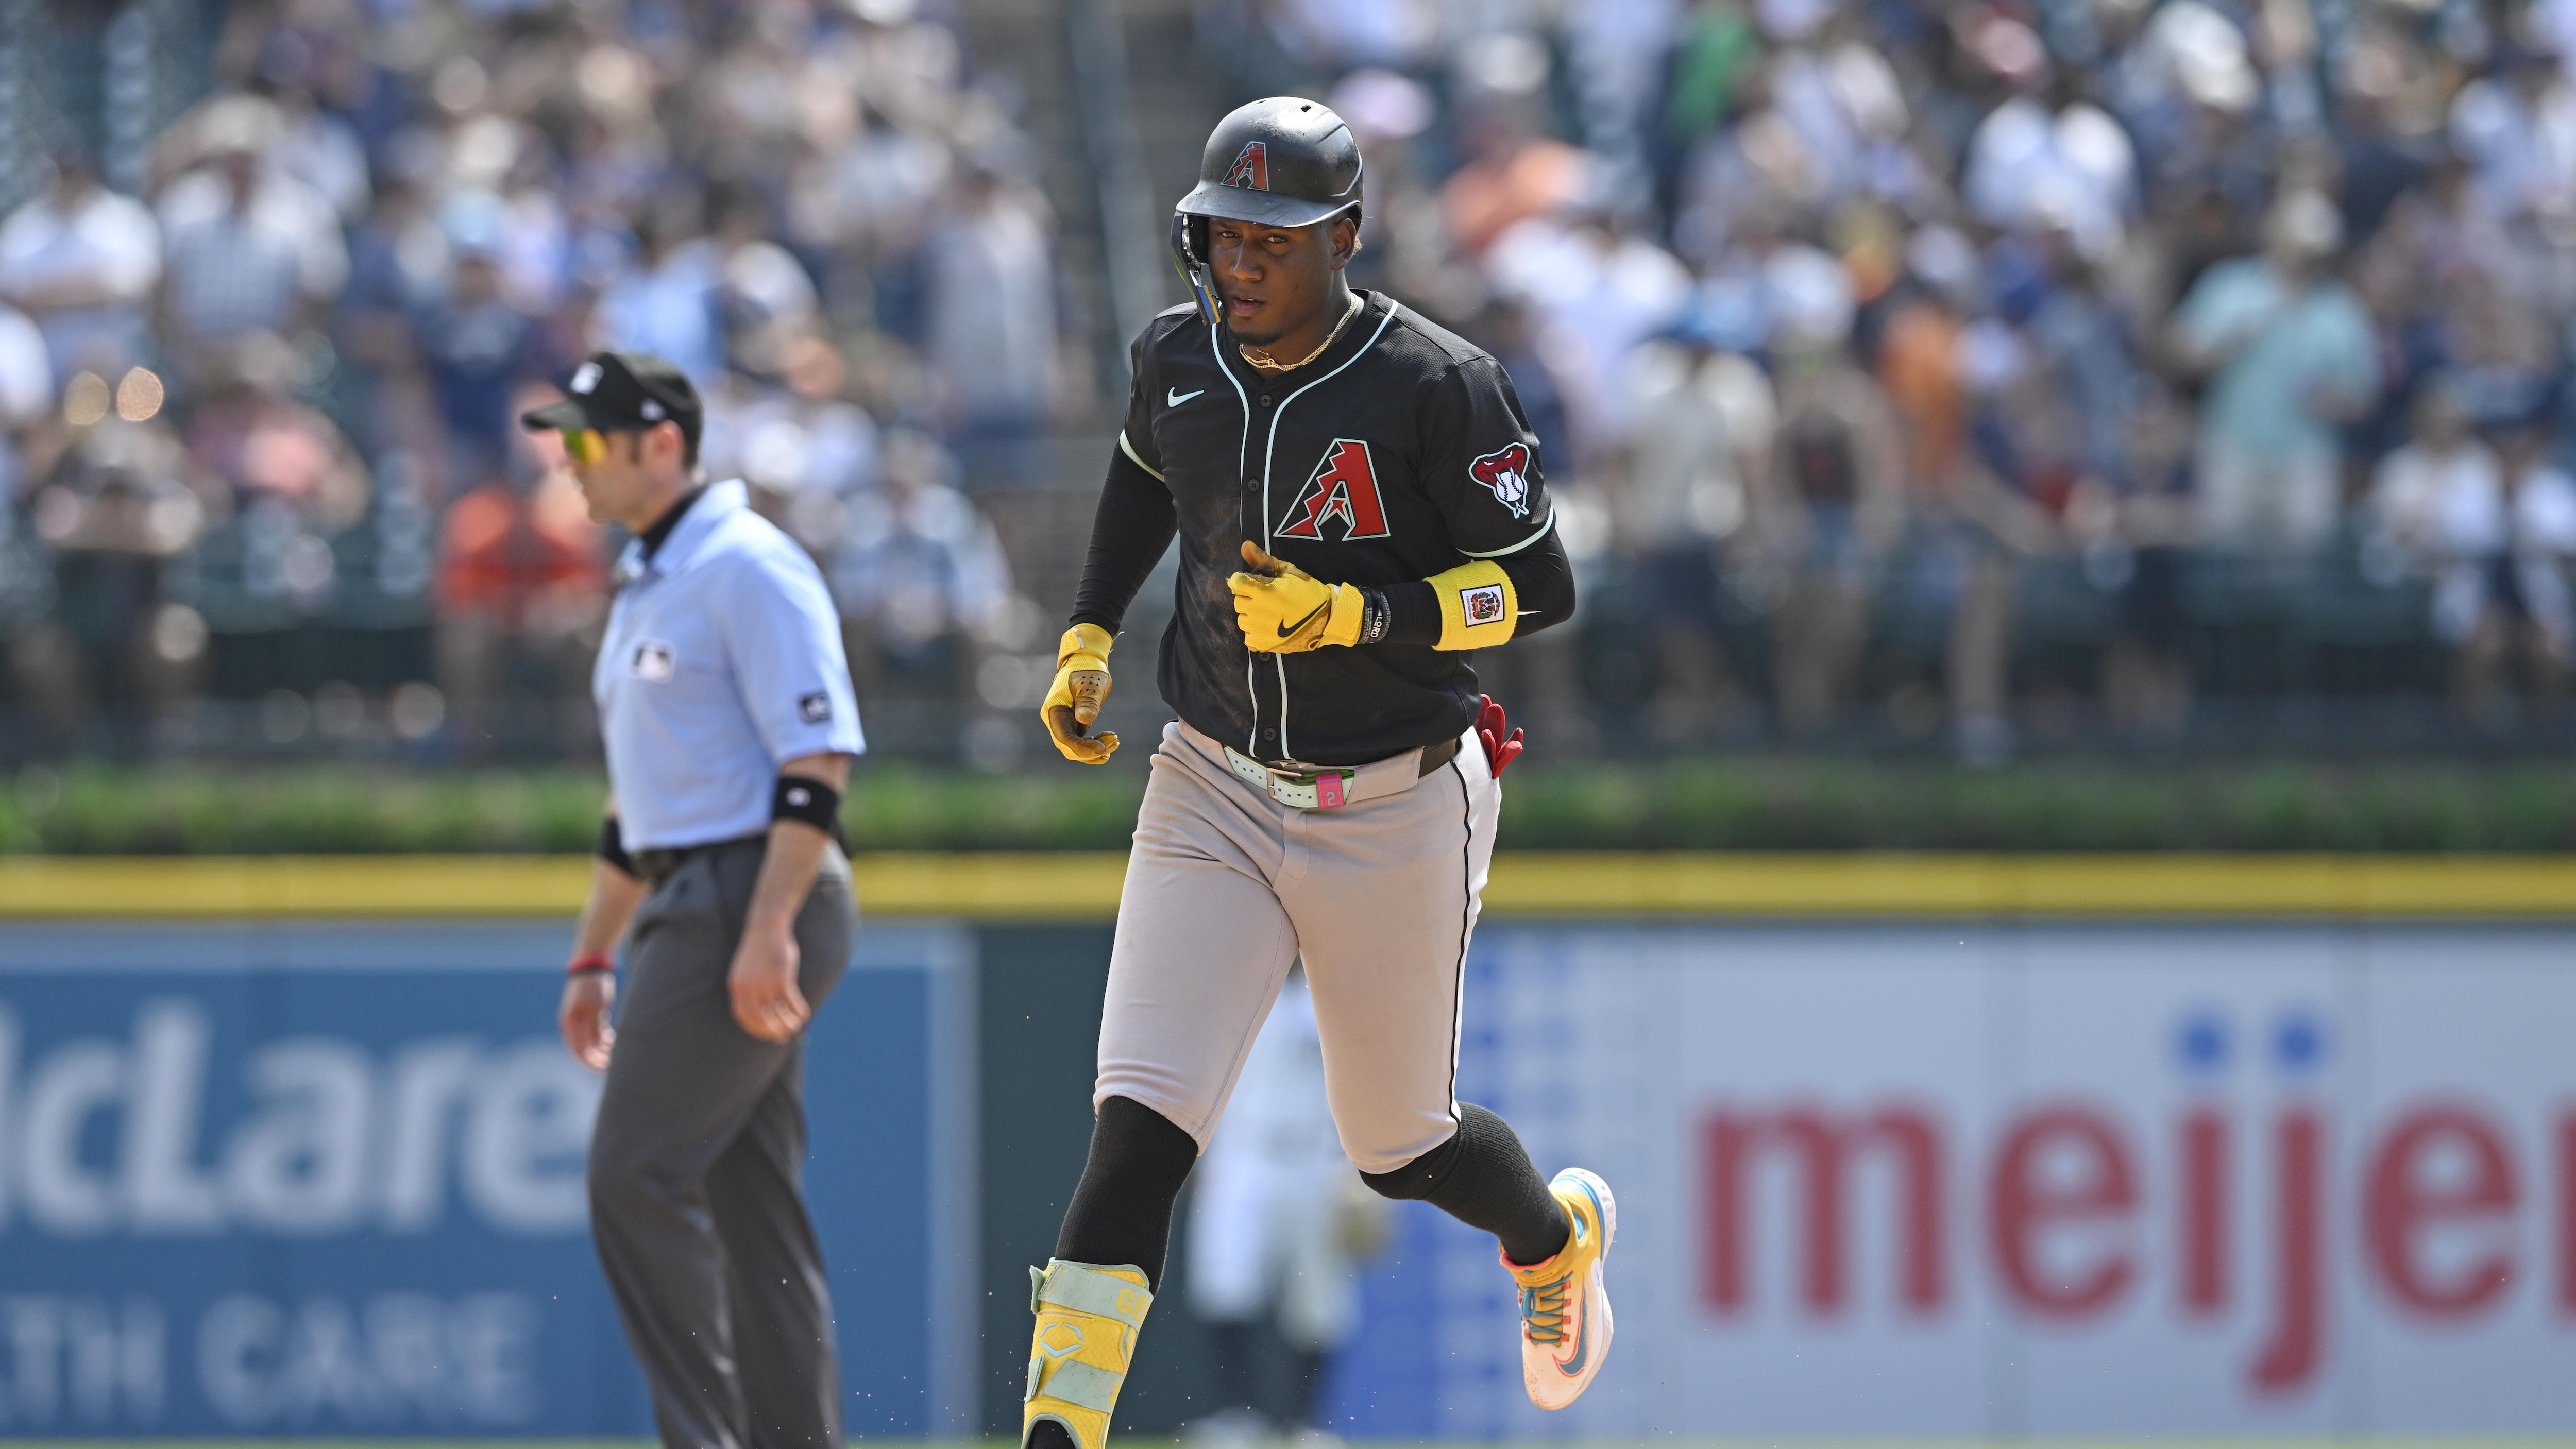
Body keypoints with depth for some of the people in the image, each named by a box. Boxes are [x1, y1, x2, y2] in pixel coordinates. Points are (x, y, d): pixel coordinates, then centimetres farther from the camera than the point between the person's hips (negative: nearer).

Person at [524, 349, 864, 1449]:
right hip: (691, 916, 10)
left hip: (751, 900, -10)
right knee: (750, 1203, 8)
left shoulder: (748, 569, -11)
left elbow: (817, 759, -19)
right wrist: (594, 954, 23)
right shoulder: (646, 584, 19)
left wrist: (769, 930, -25)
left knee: (638, 1174, -14)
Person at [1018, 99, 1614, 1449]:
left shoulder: (1435, 389, -18)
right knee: (1141, 1120, -13)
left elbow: (1541, 586, -15)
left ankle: (1555, 1233, 48)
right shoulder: (1179, 357, -2)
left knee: (1398, 1146, 13)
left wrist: (1350, 616, -26)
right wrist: (1087, 637, 13)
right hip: (1217, 793, 3)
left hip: (1395, 816, -3)